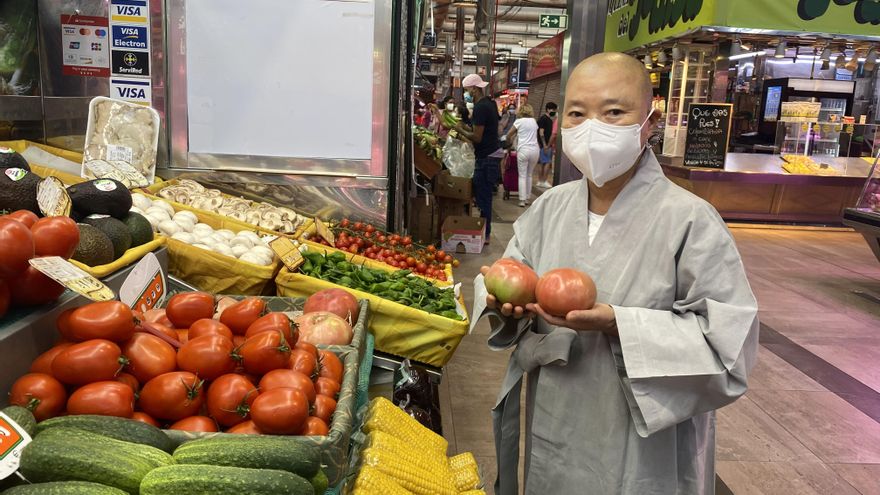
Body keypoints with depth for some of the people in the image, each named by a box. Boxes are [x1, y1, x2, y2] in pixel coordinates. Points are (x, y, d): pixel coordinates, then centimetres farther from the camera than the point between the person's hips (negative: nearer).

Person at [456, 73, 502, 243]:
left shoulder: (480, 107, -17)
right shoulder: (490, 103, 14)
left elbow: (477, 137, -20)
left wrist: (460, 130, -5)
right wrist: (466, 129, 13)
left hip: (487, 157, -10)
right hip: (492, 154, 10)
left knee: (482, 197, -4)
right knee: (483, 195, 15)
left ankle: (484, 235, 2)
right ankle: (484, 232, 23)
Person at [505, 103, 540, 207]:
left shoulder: (519, 121, 0)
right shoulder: (534, 121, 13)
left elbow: (509, 135, 4)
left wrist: (509, 142, 26)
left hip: (523, 150, -4)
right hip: (535, 150, 4)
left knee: (522, 176, -1)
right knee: (529, 175, 15)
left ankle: (522, 200, -5)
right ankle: (528, 198, 17)